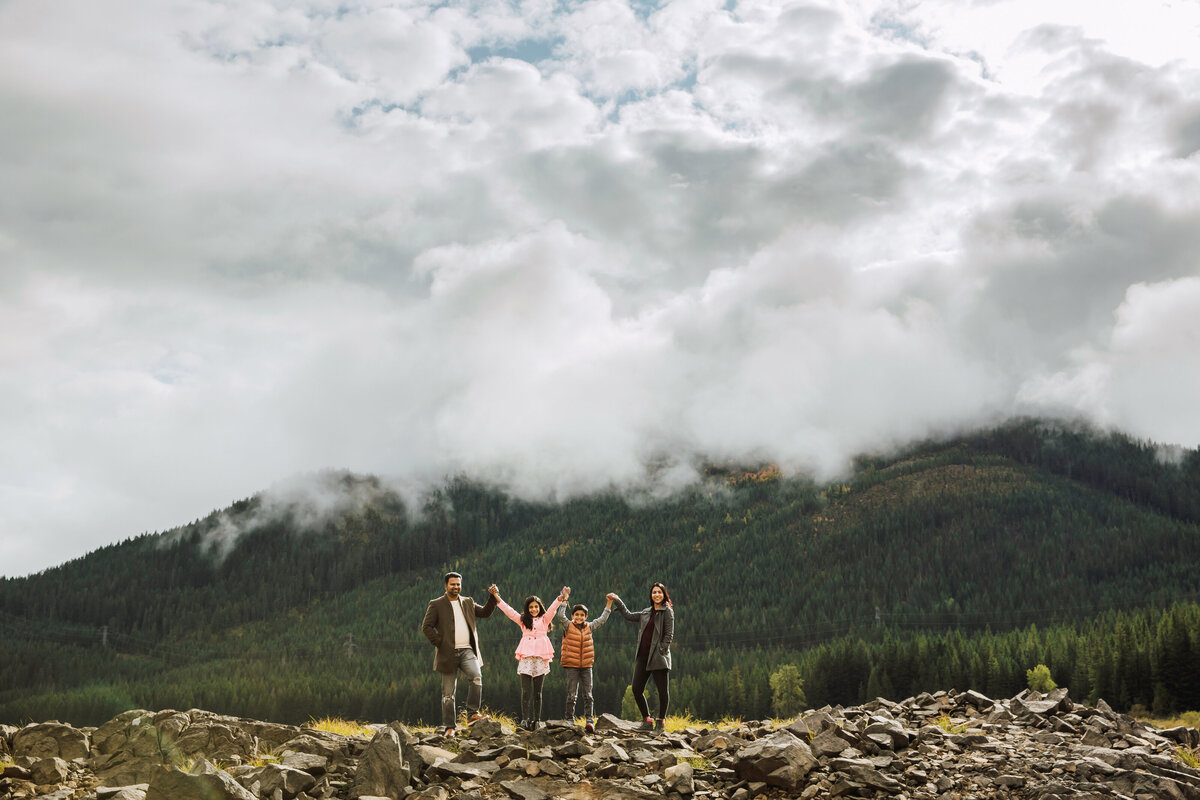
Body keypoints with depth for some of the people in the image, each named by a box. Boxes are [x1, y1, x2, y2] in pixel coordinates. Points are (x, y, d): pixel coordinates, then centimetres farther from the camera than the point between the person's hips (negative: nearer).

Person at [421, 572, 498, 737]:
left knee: (477, 677, -26)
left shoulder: (468, 602, 16)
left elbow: (485, 612, 22)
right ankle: (449, 727, 10)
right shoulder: (436, 604, 4)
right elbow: (426, 626, 0)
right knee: (448, 692, 1)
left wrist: (492, 597, 8)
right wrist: (439, 643, -10)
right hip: (448, 654, -2)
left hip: (467, 651, 2)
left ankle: (472, 714, -19)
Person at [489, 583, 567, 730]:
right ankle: (525, 719, -6)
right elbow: (508, 610, 11)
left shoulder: (544, 619, 14)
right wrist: (496, 596, 2)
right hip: (526, 657, 0)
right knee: (526, 690, -7)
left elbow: (552, 608, 0)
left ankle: (537, 720, 5)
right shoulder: (523, 620, 16)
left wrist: (562, 597, -16)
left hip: (541, 657, 0)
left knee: (537, 691, 3)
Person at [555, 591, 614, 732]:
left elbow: (602, 619, 14)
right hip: (571, 665, -3)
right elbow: (561, 616, -16)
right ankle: (569, 721, 6)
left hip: (586, 666, 3)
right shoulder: (568, 627, -1)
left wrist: (609, 603, 7)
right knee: (572, 695, -1)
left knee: (587, 695, 1)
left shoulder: (589, 627, 9)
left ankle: (589, 721, 0)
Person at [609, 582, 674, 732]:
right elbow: (628, 615, 30)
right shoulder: (646, 613, 18)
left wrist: (661, 651, -14)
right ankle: (646, 720, 14)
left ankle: (661, 720, 8)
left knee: (663, 691, -5)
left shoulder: (667, 611, -1)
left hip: (658, 658, -6)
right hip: (642, 657, 7)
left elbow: (669, 635, -6)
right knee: (636, 689, 3)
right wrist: (616, 600, 28)